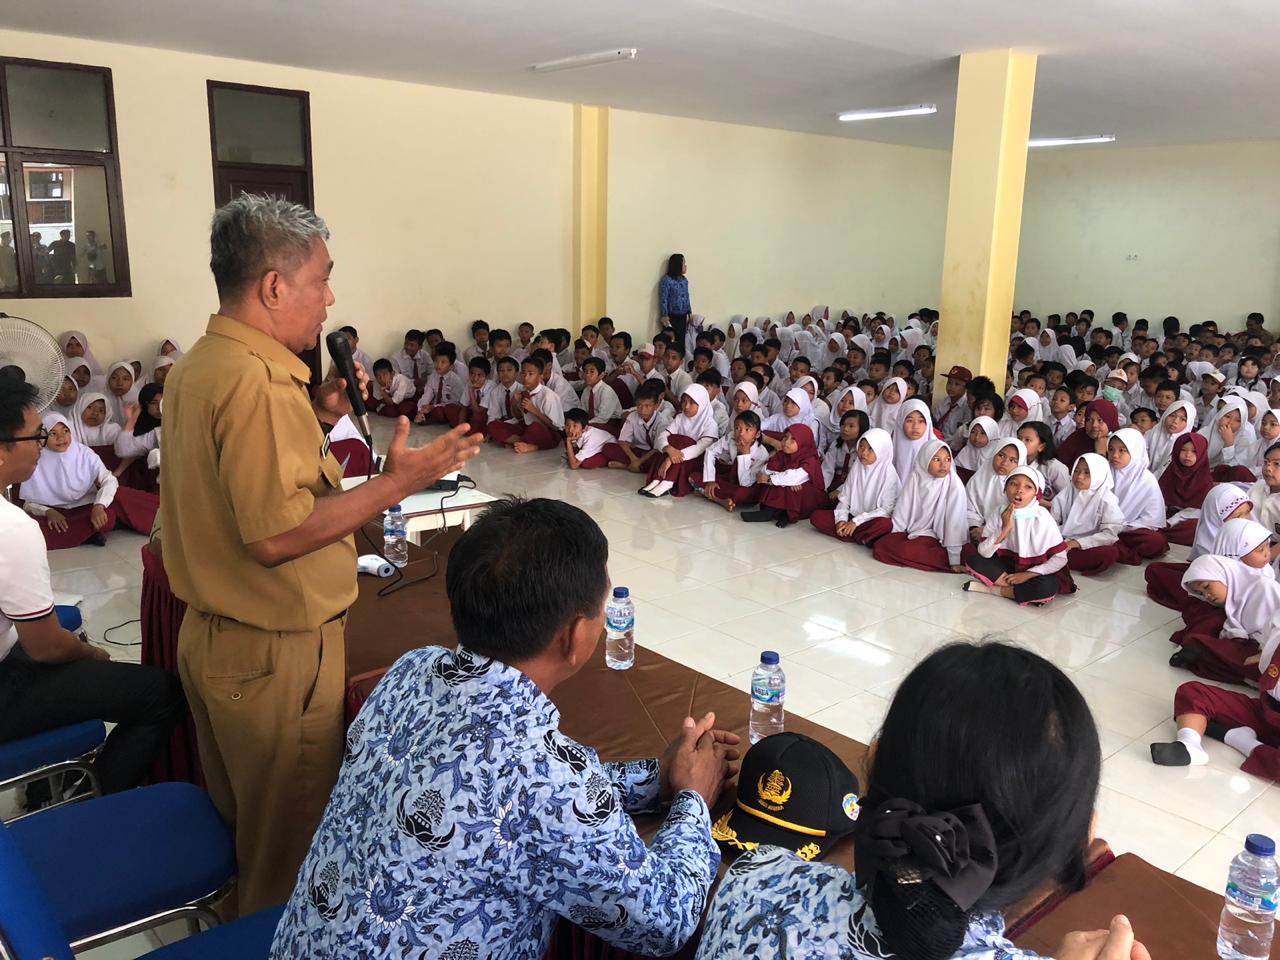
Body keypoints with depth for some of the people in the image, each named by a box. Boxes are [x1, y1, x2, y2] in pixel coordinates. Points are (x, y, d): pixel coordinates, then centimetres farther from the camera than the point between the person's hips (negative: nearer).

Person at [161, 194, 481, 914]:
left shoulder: (199, 365, 7)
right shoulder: (259, 382, -24)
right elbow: (275, 534, -28)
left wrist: (319, 417, 7)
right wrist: (396, 483, -22)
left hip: (211, 634, 10)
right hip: (276, 653, -10)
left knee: (238, 820, 26)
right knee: (289, 843, 9)